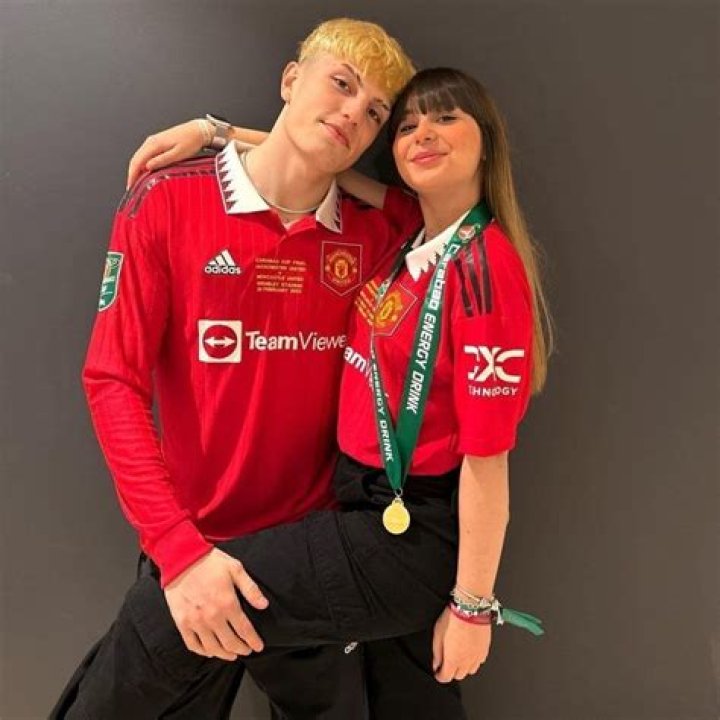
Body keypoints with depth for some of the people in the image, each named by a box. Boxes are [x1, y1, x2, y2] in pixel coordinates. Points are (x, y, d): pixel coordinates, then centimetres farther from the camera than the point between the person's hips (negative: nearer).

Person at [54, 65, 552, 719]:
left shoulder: (483, 266, -18)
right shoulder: (410, 236, 4)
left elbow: (487, 456, -19)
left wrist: (472, 607, -15)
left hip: (417, 534, -8)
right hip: (372, 508, 8)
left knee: (161, 613, -7)